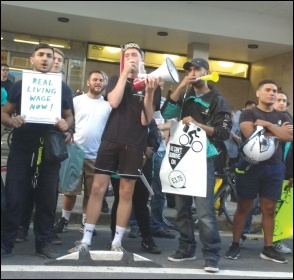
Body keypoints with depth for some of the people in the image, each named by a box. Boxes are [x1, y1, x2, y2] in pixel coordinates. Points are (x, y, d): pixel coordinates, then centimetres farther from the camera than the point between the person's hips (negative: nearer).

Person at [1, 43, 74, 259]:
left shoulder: (63, 88, 9)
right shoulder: (20, 85, 7)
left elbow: (69, 116, 15)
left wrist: (66, 124, -8)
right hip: (21, 148, -1)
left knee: (48, 198, 6)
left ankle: (43, 242, 18)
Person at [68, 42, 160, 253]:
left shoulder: (150, 83, 7)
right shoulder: (116, 80, 12)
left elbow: (146, 120, -2)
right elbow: (114, 102, -11)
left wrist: (149, 93, -14)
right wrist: (125, 73, -7)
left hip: (134, 145, -1)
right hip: (111, 140, 1)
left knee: (126, 193, 4)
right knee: (98, 188, -2)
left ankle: (117, 242, 13)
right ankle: (86, 240, 6)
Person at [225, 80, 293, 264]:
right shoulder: (248, 114, 1)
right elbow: (251, 135, -17)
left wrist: (267, 125, -11)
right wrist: (278, 132, -8)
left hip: (274, 167, 4)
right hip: (250, 165, -4)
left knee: (269, 209, 7)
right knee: (243, 207, 3)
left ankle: (268, 248, 15)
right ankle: (235, 245, 11)